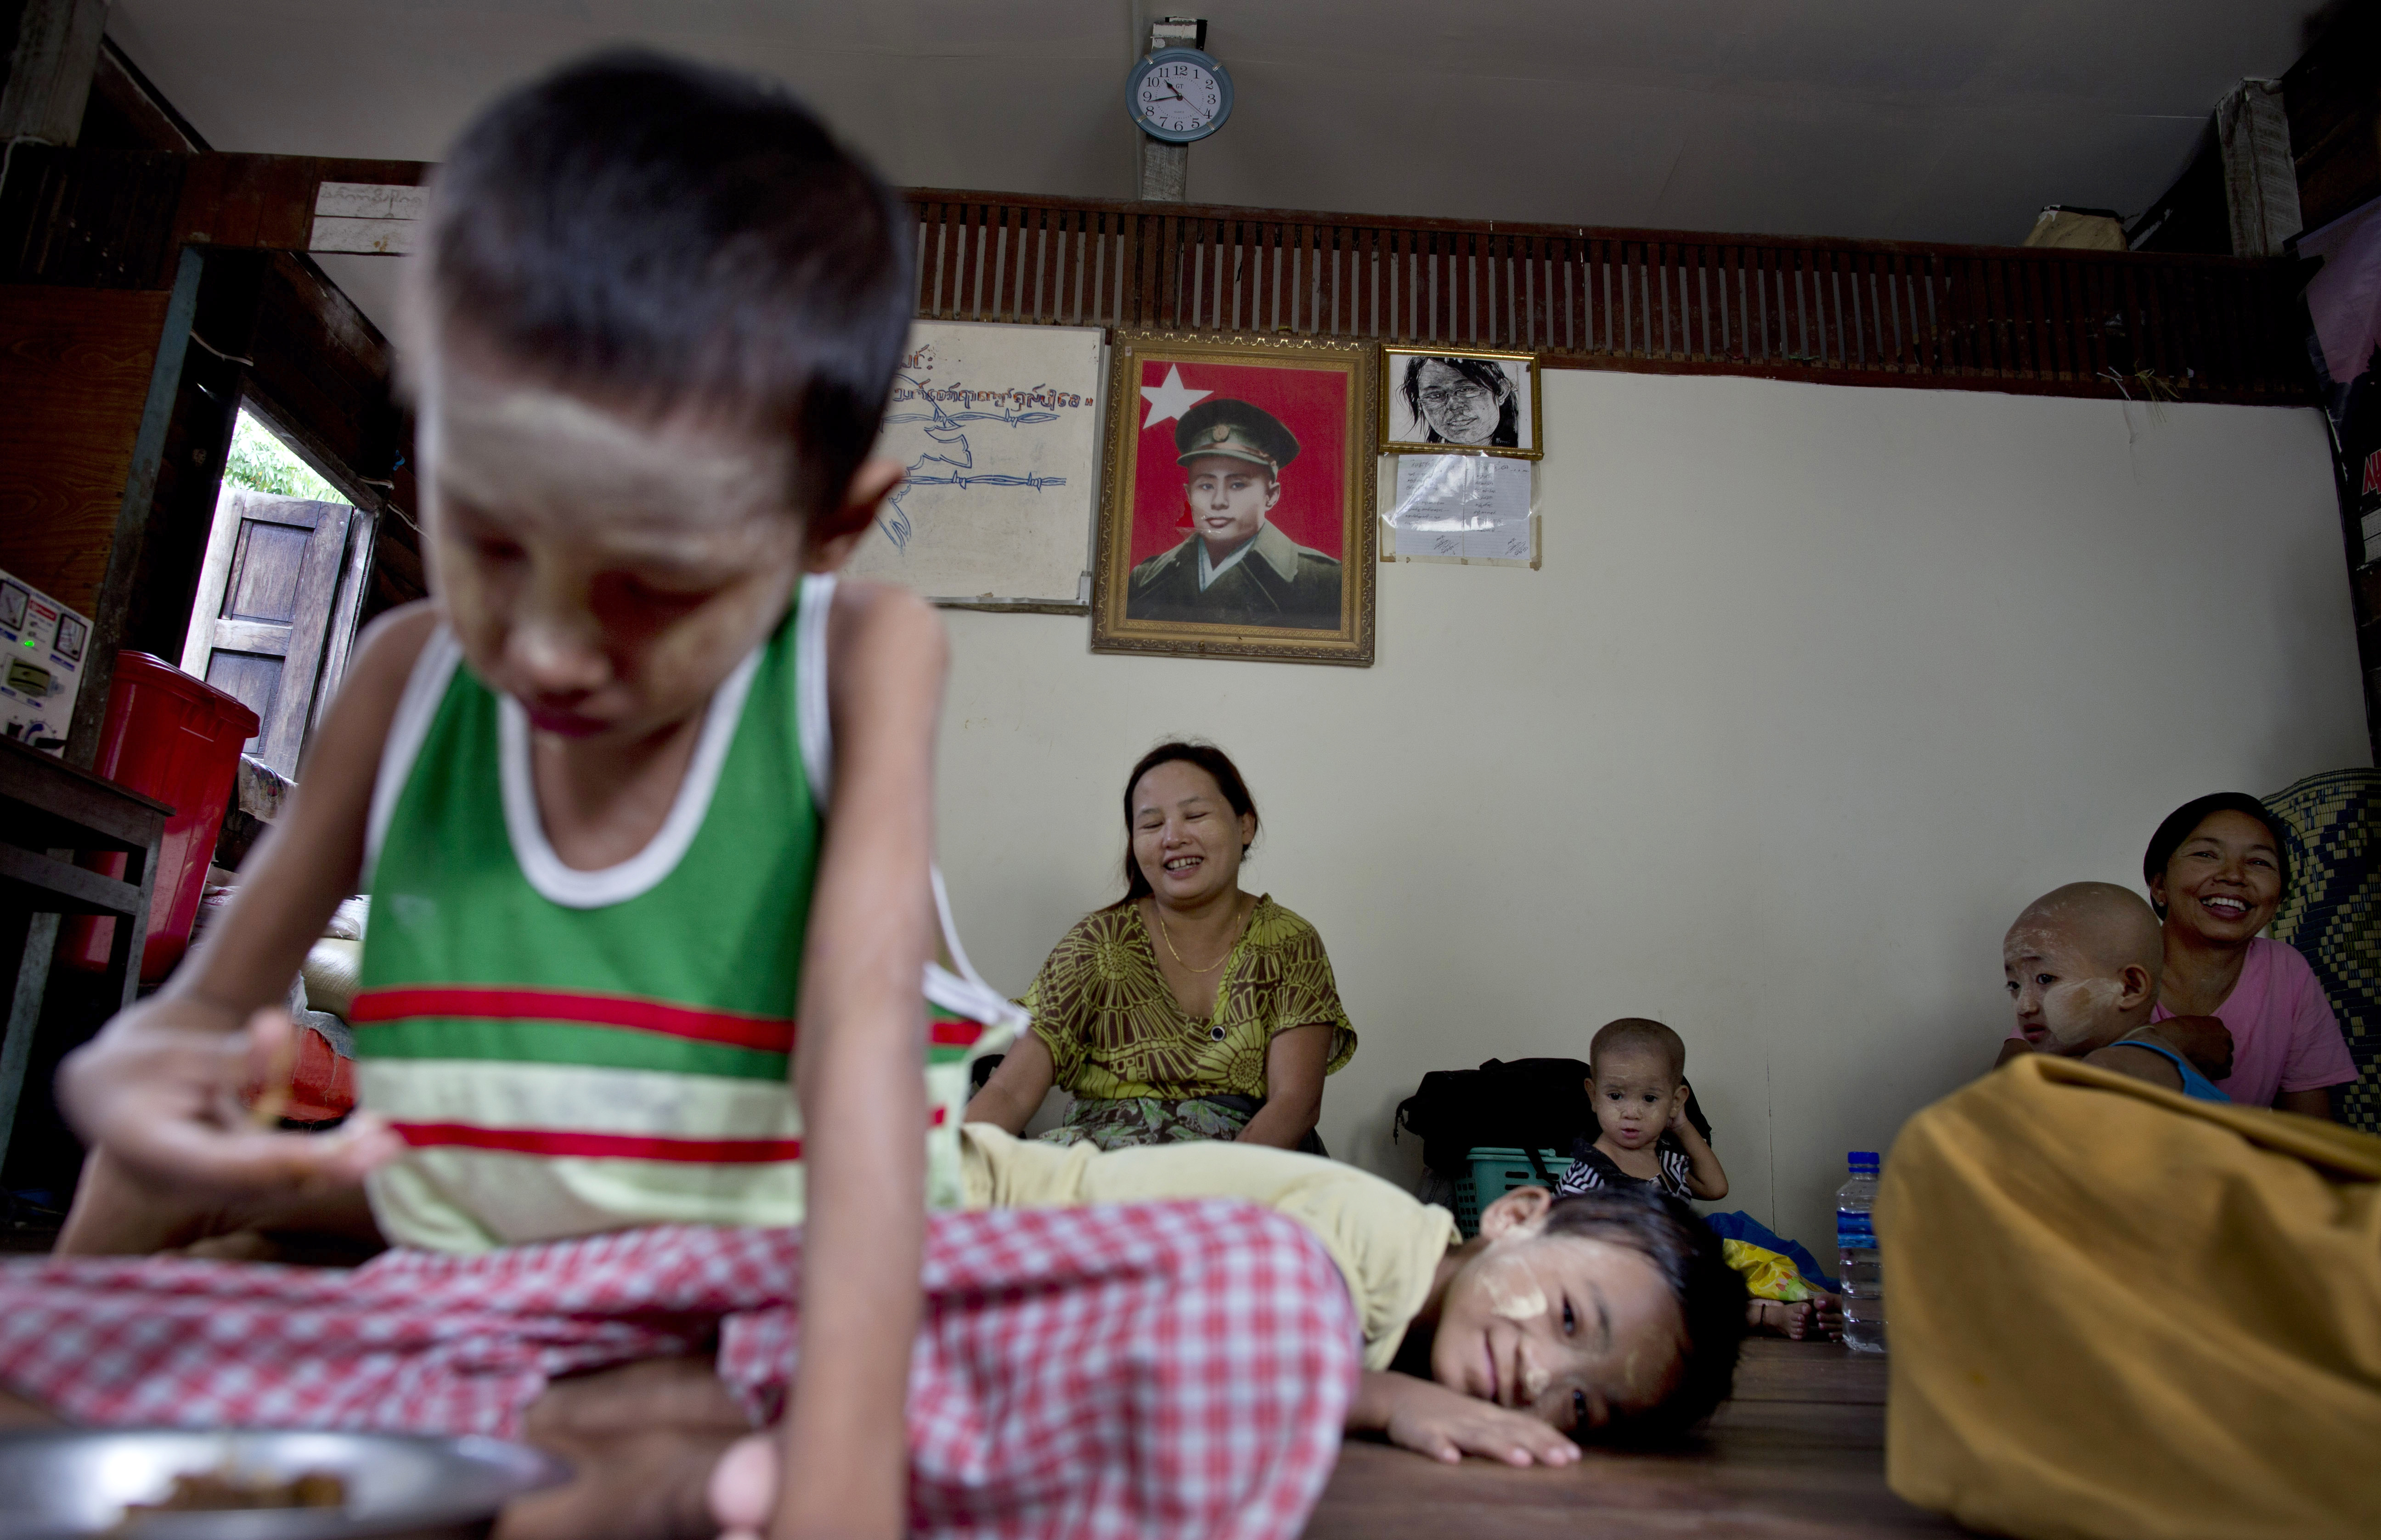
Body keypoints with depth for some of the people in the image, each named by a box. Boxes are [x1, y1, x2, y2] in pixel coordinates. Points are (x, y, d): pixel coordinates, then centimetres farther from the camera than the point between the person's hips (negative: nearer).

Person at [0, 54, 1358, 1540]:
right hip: (457, 1314, 4)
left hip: (794, 1299, -3)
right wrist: (135, 1075, -13)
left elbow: (862, 1033, -22)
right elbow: (209, 1003, 11)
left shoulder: (862, 660, -10)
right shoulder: (411, 676, 0)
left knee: (1265, 1292, -27)